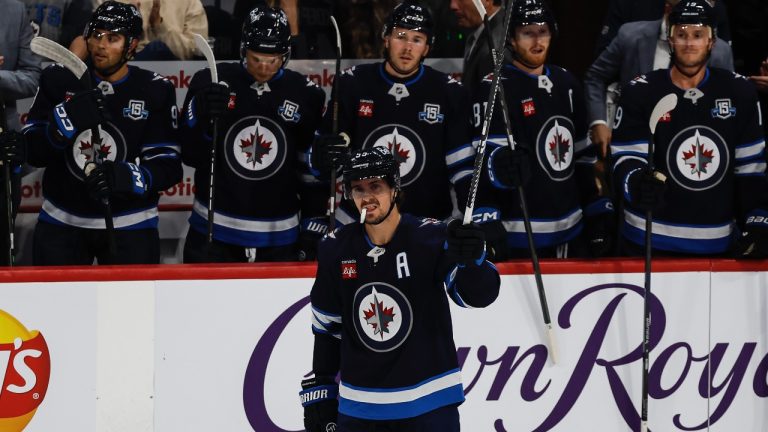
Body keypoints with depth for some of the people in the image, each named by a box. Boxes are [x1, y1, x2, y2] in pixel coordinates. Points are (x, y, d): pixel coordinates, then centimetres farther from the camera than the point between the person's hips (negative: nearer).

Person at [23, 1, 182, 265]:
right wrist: (68, 120, -26)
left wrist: (127, 177, -30)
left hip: (129, 226, -1)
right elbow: (34, 152, -8)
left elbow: (169, 167, -10)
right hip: (61, 223, 1)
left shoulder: (155, 92, -7)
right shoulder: (60, 80, -3)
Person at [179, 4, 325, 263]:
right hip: (212, 232, -1)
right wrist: (205, 118, -23)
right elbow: (189, 154, -4)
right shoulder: (210, 82, -5)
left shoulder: (305, 95, -1)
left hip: (278, 239, 1)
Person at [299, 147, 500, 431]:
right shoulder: (336, 250, 0)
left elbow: (480, 294, -21)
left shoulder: (430, 238, -11)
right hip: (358, 408, 4)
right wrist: (320, 389, 13)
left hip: (428, 404, -4)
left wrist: (471, 258, -42)